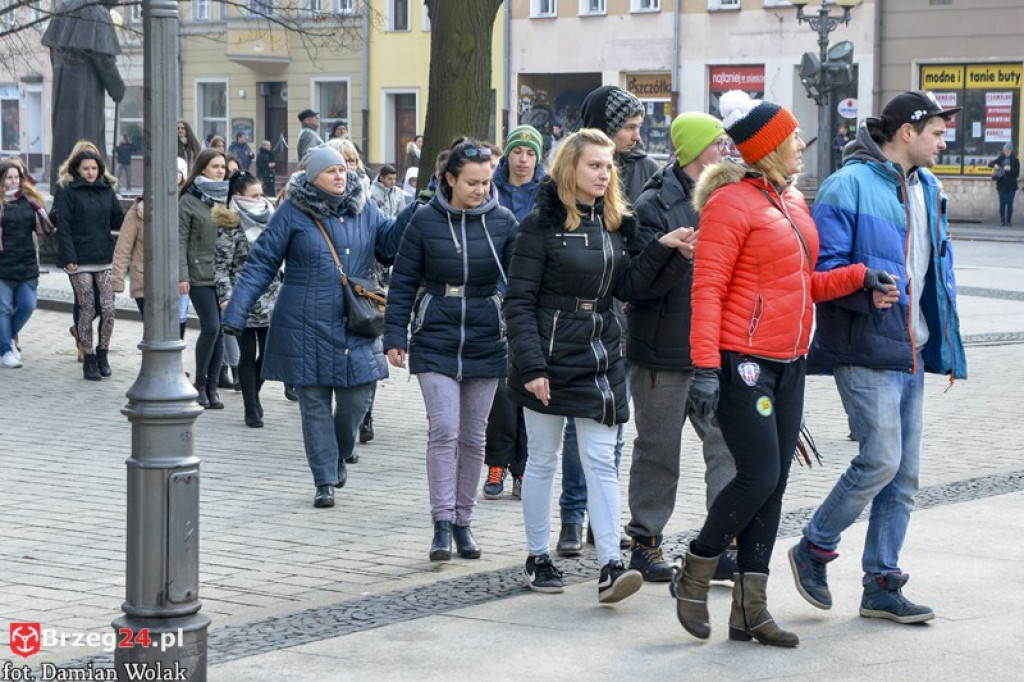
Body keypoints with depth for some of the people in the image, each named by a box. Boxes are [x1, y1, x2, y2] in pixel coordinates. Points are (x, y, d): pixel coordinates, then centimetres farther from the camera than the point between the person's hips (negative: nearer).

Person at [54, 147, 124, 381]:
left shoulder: (107, 191, 12)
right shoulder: (68, 193, -1)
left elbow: (118, 220, 13)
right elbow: (63, 227, -6)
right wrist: (69, 258, -14)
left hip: (105, 259, 4)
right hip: (80, 261, -3)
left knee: (108, 309, -4)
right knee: (87, 310, -2)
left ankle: (102, 353, 14)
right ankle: (89, 359, 8)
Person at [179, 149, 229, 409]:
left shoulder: (227, 198, 14)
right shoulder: (188, 201, 1)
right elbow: (181, 240, -3)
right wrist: (182, 275, -11)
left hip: (225, 274, 4)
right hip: (200, 273, -4)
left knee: (220, 329, 3)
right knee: (210, 327, -11)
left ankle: (212, 385, 11)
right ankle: (200, 384, 5)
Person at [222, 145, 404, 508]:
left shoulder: (364, 209, 7)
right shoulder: (293, 213, -4)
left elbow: (391, 242, 10)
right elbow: (261, 264, -3)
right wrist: (235, 315, -7)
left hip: (356, 326, 3)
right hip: (306, 327, -3)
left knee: (357, 399, 2)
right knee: (315, 404, 2)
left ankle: (339, 455, 32)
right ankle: (325, 480, 12)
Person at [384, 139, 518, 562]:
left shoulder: (502, 222, 0)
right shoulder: (425, 222, -3)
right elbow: (403, 282, 2)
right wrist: (395, 336, -3)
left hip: (485, 343, 2)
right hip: (435, 342, -2)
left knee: (473, 436, 9)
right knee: (444, 430, -11)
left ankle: (463, 521, 19)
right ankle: (442, 523, -7)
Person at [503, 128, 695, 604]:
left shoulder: (613, 222, 9)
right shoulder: (542, 224, -9)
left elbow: (625, 286, 3)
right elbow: (519, 301, -10)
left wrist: (659, 250, -11)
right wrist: (531, 366, -17)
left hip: (601, 359, 5)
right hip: (551, 359, -4)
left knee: (601, 461, -2)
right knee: (542, 461, 7)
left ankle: (610, 565, -7)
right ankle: (537, 559, 19)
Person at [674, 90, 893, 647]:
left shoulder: (792, 201, 16)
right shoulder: (731, 202, -10)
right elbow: (707, 289, -14)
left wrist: (859, 277, 6)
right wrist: (706, 366, -22)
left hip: (788, 363, 8)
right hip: (744, 361, -8)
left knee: (773, 485, 7)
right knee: (759, 477, -11)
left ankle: (750, 609, 13)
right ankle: (694, 575, 10)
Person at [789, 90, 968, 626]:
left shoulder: (926, 189, 15)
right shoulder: (850, 186, -10)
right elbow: (823, 267, -13)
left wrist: (946, 342, 17)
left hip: (911, 350, 8)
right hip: (866, 349, -8)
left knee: (903, 475, 8)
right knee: (881, 460, -14)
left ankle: (881, 586, 15)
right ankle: (813, 549, 8)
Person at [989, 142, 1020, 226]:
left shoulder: (1015, 160, 0)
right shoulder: (1000, 159, 5)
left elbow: (1017, 174, -4)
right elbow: (991, 163, 13)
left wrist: (1010, 170, -22)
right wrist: (995, 165, -9)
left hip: (1011, 186, -1)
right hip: (1002, 185, 1)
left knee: (1009, 204, -1)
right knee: (1002, 204, 1)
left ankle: (1008, 221, 6)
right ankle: (1002, 221, 9)